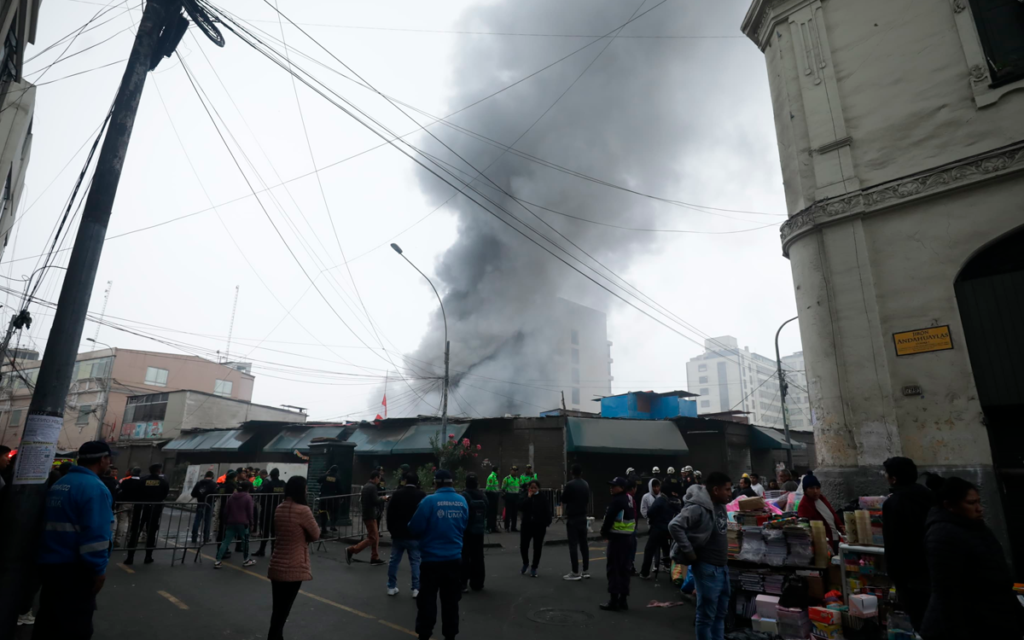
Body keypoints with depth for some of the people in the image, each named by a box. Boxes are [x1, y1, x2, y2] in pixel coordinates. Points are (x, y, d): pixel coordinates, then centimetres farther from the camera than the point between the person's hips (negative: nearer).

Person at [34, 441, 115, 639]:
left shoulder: (58, 484, 10)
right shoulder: (94, 487, -19)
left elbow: (54, 523, 19)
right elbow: (96, 534, -24)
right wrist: (99, 569, -15)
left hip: (49, 563, 9)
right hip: (75, 568, -9)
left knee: (49, 620, 20)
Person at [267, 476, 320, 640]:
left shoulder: (279, 508, 3)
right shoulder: (302, 510, -20)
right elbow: (316, 535, -9)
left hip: (276, 566, 7)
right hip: (293, 569, -7)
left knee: (278, 609, 18)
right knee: (283, 610, 4)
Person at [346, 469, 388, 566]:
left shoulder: (366, 486, 10)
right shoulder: (373, 487, -18)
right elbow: (376, 502, -23)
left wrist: (380, 498, 14)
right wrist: (383, 498, -2)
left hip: (367, 514, 10)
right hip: (370, 516, -10)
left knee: (376, 537, 13)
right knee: (372, 538, -4)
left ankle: (375, 558, 16)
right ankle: (351, 550, -3)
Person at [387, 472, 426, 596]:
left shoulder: (397, 494, -1)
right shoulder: (421, 495, -5)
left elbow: (390, 513, 3)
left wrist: (391, 529, 12)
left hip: (398, 533, 2)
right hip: (414, 534, -2)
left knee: (394, 560, 12)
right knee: (415, 561, 3)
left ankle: (391, 587, 16)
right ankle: (416, 589, 1)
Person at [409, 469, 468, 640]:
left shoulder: (429, 501, -16)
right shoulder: (462, 501, 0)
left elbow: (415, 528, -11)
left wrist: (425, 535, 10)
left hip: (432, 558, -4)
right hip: (454, 558, 4)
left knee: (427, 599, 11)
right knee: (451, 600, 15)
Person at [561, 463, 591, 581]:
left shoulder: (570, 485, -15)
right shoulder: (586, 484, 7)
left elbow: (563, 500, -7)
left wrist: (564, 492, 10)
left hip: (572, 518, -7)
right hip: (583, 517, 7)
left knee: (573, 545, -3)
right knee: (583, 544, 12)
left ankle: (575, 573, -1)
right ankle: (586, 571, 16)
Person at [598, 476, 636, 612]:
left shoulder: (617, 501, -17)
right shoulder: (630, 500, 12)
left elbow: (609, 519, -19)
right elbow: (634, 518, 17)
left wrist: (604, 532, -3)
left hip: (617, 538, -9)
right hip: (628, 537, 9)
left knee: (613, 568, -3)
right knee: (623, 568, 13)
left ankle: (614, 600, 0)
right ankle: (623, 599, 18)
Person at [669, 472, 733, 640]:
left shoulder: (720, 505, 5)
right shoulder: (698, 507, -23)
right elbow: (674, 526, -31)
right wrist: (689, 552, -23)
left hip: (722, 566, 9)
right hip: (707, 568, -9)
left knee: (721, 612, 21)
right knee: (707, 614, 3)